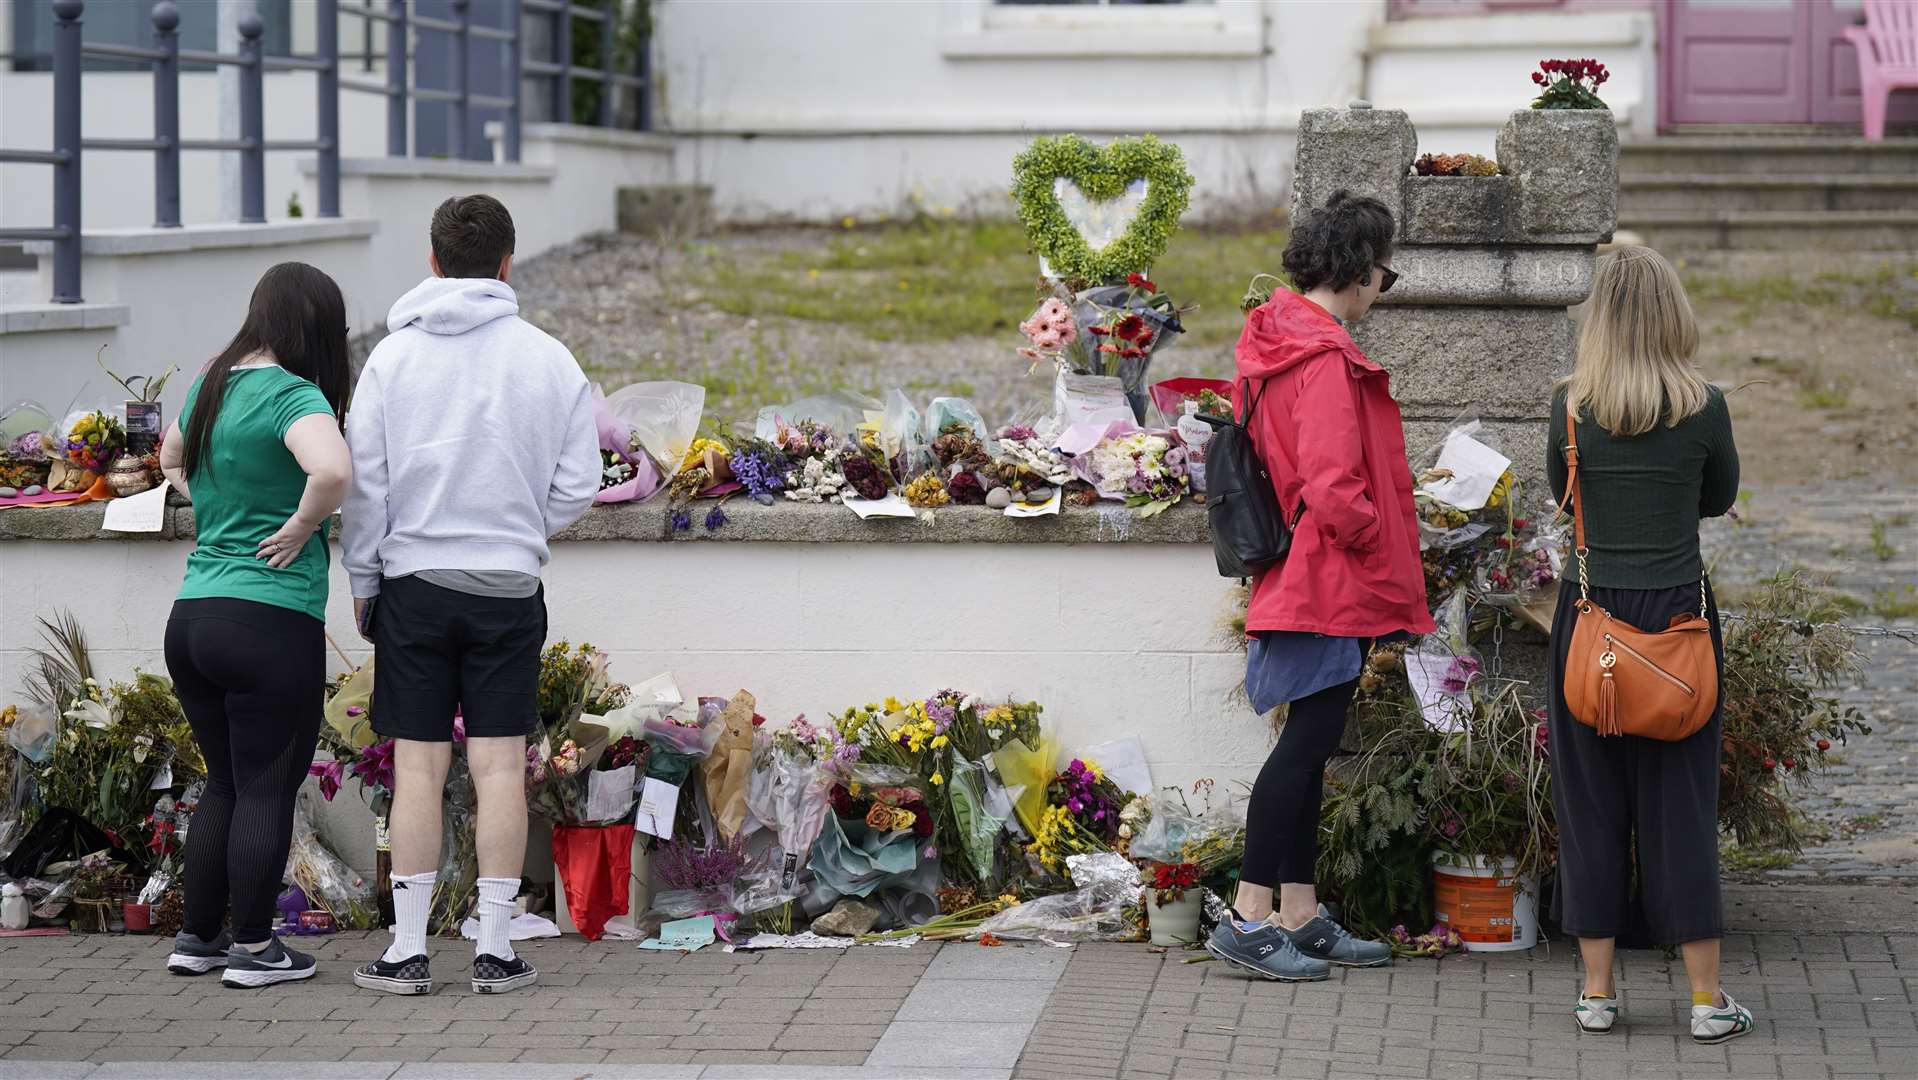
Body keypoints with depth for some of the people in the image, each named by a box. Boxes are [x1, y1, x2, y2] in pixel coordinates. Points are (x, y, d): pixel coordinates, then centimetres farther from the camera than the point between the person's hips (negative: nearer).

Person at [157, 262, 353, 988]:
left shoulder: (210, 387, 11)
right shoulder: (293, 395, -13)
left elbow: (172, 457, 33)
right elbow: (332, 470, -33)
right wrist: (301, 528, -16)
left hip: (191, 619, 8)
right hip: (270, 620, -8)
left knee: (225, 782, 18)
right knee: (267, 789, 3)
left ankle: (198, 937, 23)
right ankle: (253, 948, 7)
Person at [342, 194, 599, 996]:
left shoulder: (393, 356, -3)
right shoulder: (547, 359, -2)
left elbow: (363, 482, -2)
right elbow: (577, 484, 1)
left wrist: (362, 582, 9)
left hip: (414, 586, 0)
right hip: (509, 587, 0)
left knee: (418, 767, 3)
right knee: (499, 766, 3)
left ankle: (408, 951, 5)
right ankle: (495, 950, 4)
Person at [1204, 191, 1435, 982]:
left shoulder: (1275, 340, 13)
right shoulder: (1325, 358, -18)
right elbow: (1332, 487, -26)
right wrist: (1376, 538, -7)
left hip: (1304, 582, 10)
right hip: (1330, 582, -10)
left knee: (1309, 741, 12)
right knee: (1308, 740, -8)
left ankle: (1300, 915, 17)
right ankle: (1249, 918, -7)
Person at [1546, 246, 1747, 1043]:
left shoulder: (1571, 406, -5)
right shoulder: (1702, 407, -7)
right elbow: (1719, 498, 9)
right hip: (1679, 614, 0)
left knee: (1591, 798, 9)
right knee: (1680, 798, 5)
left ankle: (1597, 991, 12)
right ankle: (1706, 998, 7)